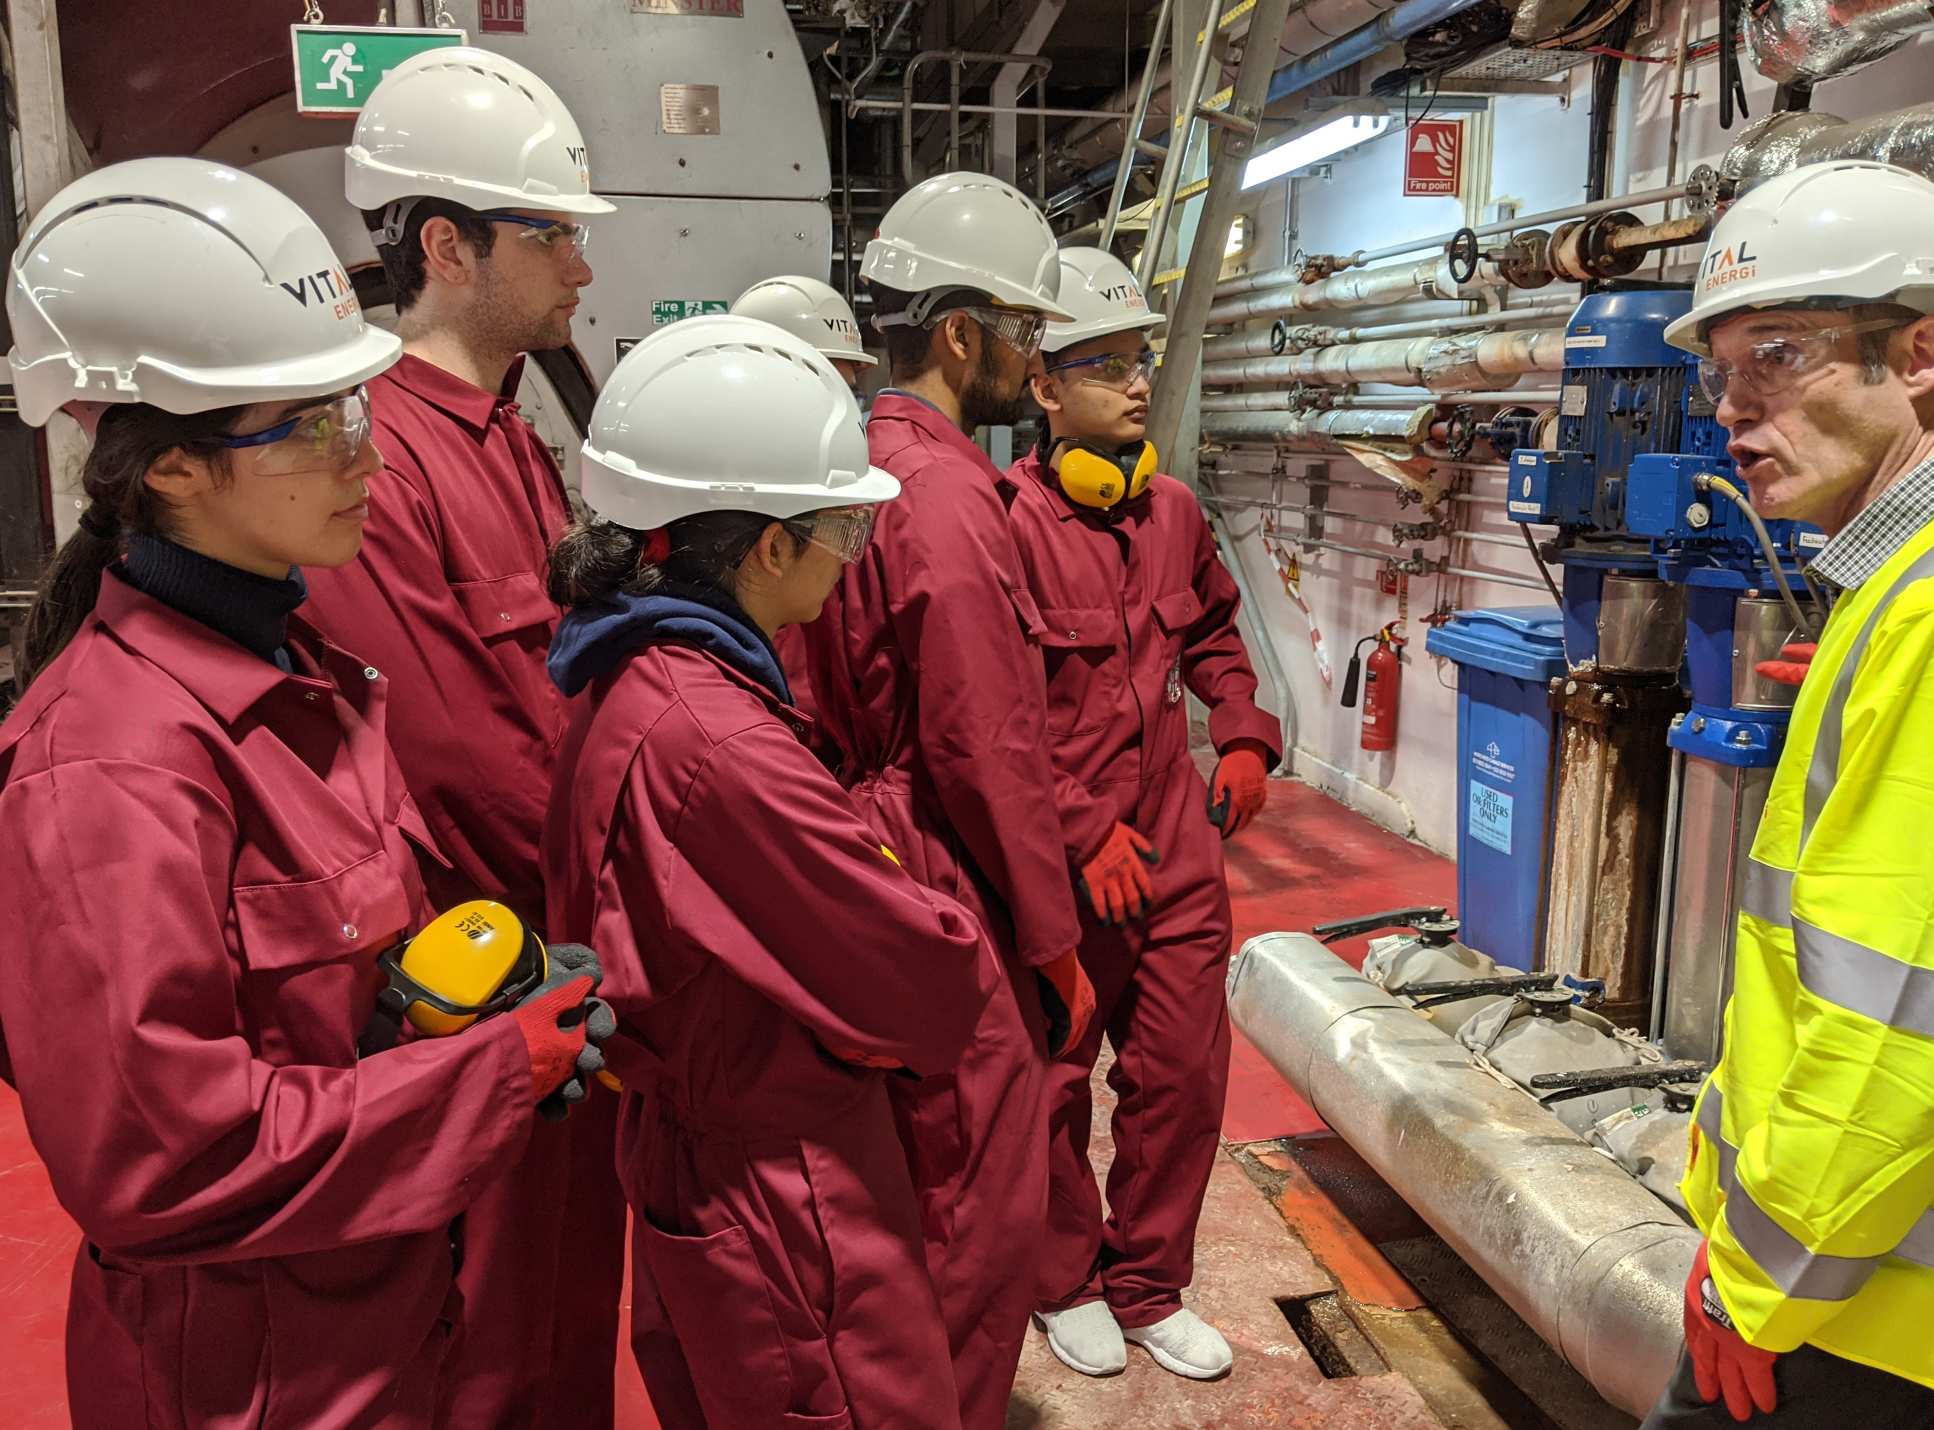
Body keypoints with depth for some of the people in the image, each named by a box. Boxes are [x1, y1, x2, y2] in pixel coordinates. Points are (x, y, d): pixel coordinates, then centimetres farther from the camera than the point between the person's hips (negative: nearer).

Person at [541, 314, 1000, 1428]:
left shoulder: (634, 686, 1)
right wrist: (967, 950, -2)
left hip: (693, 1157, 9)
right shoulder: (718, 740, -29)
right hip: (789, 1198, -9)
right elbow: (931, 975, -23)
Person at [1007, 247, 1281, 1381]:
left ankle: (1148, 1284, 36)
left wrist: (1244, 735, 10)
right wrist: (1083, 832, -19)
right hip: (1060, 861, -6)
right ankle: (1064, 1284, 38)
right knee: (1054, 1083, 13)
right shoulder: (1009, 523, -17)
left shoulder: (1173, 511, 6)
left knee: (1185, 1073, 14)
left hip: (1176, 843, 6)